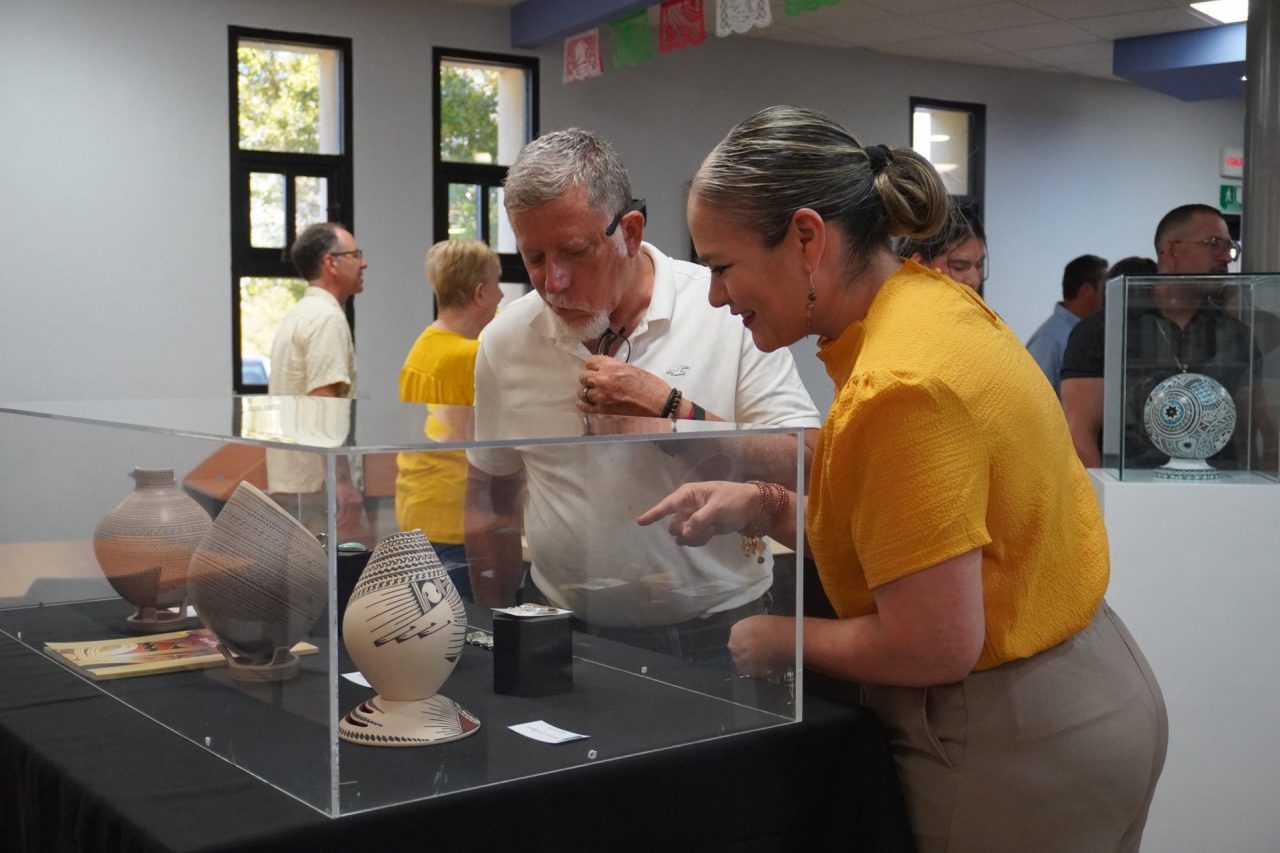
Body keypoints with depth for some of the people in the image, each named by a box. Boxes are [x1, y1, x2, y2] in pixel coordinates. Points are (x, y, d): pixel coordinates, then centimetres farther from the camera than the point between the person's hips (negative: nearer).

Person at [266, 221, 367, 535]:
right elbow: (323, 402, -22)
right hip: (318, 484, -10)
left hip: (288, 481, 10)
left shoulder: (298, 316, 18)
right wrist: (344, 481, -23)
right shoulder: (327, 317, -13)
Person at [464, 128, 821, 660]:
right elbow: (491, 496, 16)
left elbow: (803, 467, -10)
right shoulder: (505, 340, 6)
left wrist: (666, 411, -15)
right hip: (566, 633, 2)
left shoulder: (729, 310, -5)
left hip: (715, 635, -2)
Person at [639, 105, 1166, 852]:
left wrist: (784, 639, -10)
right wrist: (761, 509, 0)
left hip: (1012, 749, -9)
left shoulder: (898, 386, -28)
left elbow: (931, 646, -26)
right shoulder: (928, 298, 0)